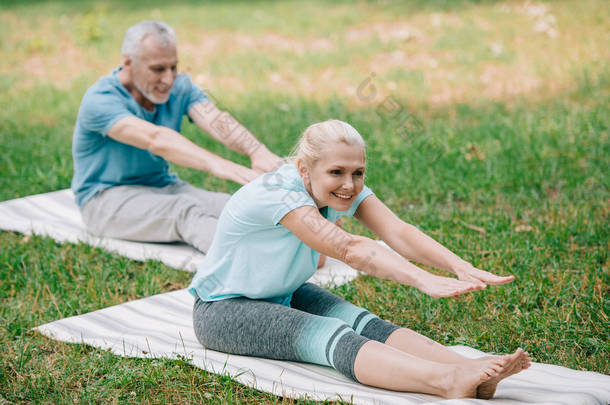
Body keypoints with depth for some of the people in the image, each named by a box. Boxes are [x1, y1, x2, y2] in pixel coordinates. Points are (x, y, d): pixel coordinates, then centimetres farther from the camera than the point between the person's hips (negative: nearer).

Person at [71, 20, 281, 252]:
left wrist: (258, 152, -42)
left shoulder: (180, 87, 0)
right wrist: (214, 164, -53)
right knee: (185, 210, -35)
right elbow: (156, 139, -37)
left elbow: (216, 121, -20)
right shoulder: (100, 100, -20)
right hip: (107, 198, -6)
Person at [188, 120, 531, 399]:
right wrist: (425, 281, -54)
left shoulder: (348, 190, -10)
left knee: (365, 324, -23)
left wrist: (461, 267, -42)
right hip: (224, 310, -7)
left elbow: (398, 232, -26)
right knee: (329, 334, -33)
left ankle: (468, 370, -43)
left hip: (286, 295, 7)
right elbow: (349, 248, -42)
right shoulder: (277, 194, -31)